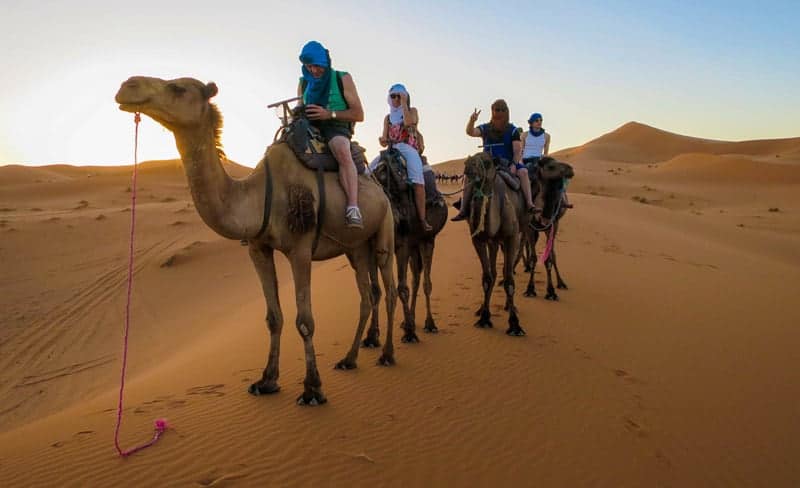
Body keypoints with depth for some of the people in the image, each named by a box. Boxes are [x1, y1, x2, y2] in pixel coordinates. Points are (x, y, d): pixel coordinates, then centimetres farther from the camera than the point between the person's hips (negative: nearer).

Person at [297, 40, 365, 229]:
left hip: (336, 127, -6)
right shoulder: (303, 83, 19)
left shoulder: (342, 79, 5)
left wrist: (329, 114, -14)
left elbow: (358, 115, -1)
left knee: (343, 151, -38)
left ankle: (353, 208, -51)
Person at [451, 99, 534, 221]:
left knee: (523, 171, -30)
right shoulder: (485, 128, 5)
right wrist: (472, 121, -34)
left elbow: (517, 150, -5)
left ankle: (529, 204, -36)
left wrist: (514, 165, -22)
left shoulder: (513, 130, 1)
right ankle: (463, 210, -20)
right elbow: (470, 132, -13)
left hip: (507, 163, -1)